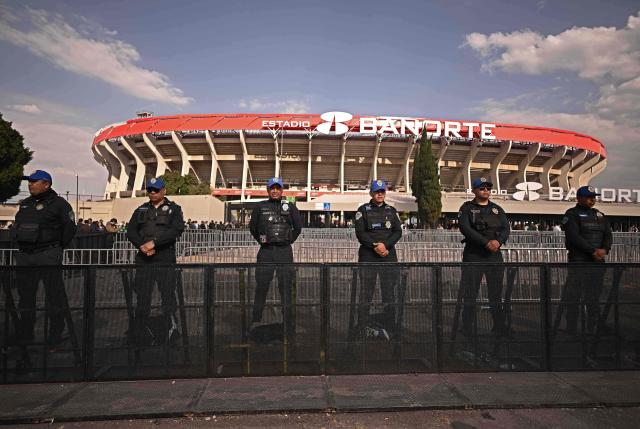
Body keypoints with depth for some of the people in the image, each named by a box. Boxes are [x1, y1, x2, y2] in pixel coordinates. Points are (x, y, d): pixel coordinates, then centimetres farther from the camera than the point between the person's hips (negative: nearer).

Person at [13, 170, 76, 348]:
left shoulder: (58, 203, -5)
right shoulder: (25, 204, 16)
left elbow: (69, 228, -8)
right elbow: (18, 227, 25)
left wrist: (56, 248, -2)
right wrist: (23, 246, 14)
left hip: (48, 257, -7)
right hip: (24, 256, 8)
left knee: (55, 298, -3)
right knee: (25, 298, 16)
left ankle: (55, 340, 6)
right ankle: (24, 338, 30)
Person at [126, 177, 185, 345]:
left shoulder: (173, 209, 6)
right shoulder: (141, 210, 17)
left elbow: (177, 230, -10)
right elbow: (131, 231, 8)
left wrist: (154, 242, -17)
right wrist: (142, 245, -10)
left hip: (166, 261, -3)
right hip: (144, 260, 3)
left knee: (168, 296, -2)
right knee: (142, 297, 6)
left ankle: (169, 334, 8)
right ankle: (142, 334, 16)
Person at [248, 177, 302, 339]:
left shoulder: (290, 207, 6)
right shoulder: (261, 207, 7)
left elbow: (298, 227, 12)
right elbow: (252, 227, 16)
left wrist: (289, 240, 7)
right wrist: (261, 240, 9)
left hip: (285, 251, 0)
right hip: (266, 252, 1)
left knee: (285, 287, 2)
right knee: (261, 286, 3)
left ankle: (288, 324, 10)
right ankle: (255, 322, 13)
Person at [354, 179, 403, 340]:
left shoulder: (391, 210, 14)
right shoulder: (363, 210, 6)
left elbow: (398, 232, 5)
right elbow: (360, 233, -3)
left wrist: (385, 245, -12)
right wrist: (375, 246, -14)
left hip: (388, 254, 3)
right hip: (368, 256, -2)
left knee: (389, 292, 3)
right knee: (366, 293, -1)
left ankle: (389, 328, 10)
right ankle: (364, 326, 6)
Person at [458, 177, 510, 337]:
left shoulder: (497, 209, 16)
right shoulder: (467, 208, 3)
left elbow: (506, 228, 6)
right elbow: (465, 228, -12)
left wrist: (498, 241, -15)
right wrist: (486, 242, -19)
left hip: (495, 255, 4)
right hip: (473, 256, -3)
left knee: (496, 293, 8)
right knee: (470, 294, -1)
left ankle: (500, 327, 18)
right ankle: (467, 329, 7)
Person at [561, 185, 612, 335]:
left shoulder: (600, 215, 18)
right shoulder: (572, 214, -2)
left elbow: (608, 235, 10)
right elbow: (574, 237, -12)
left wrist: (605, 249, -9)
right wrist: (593, 251, -16)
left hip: (598, 262, 6)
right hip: (578, 261, -6)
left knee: (594, 298, 9)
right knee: (573, 297, -6)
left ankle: (592, 331, 18)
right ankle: (571, 331, 1)